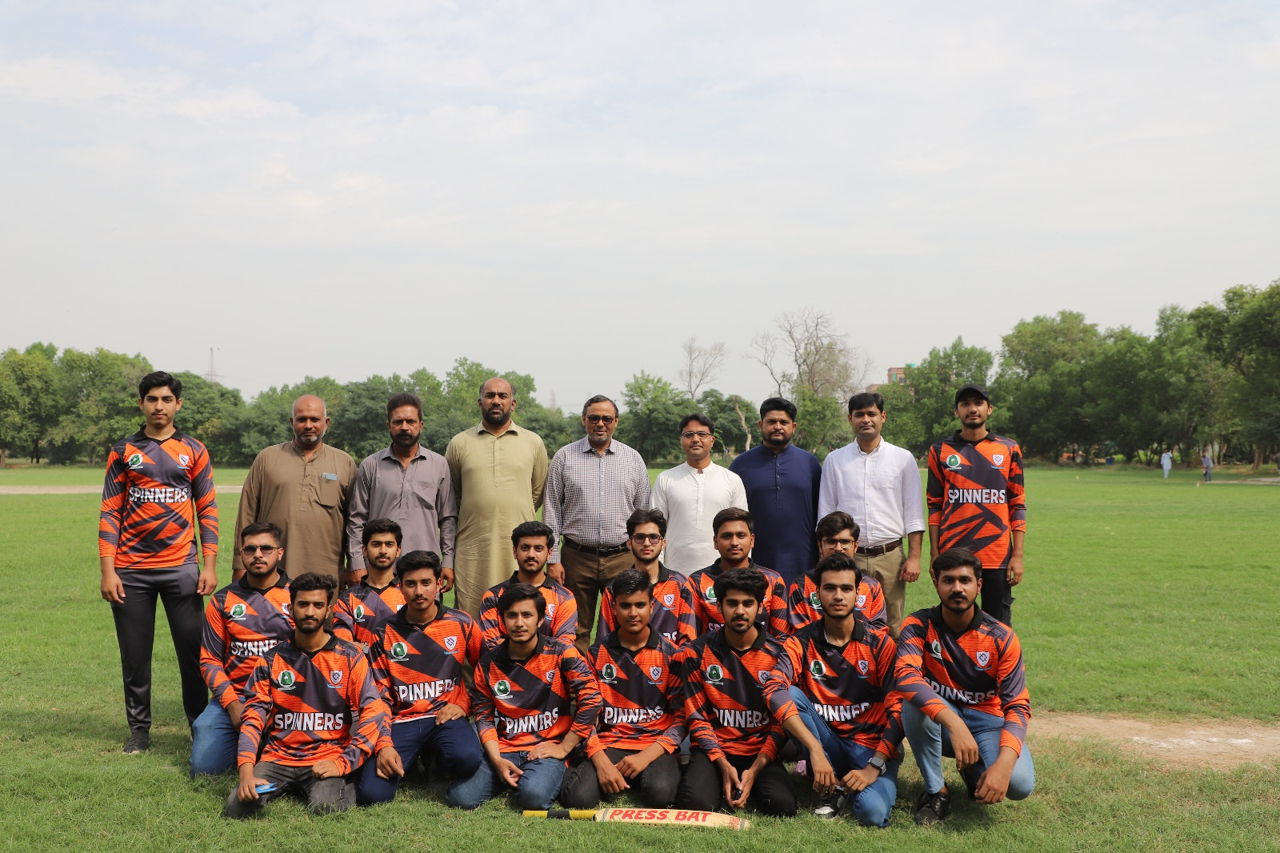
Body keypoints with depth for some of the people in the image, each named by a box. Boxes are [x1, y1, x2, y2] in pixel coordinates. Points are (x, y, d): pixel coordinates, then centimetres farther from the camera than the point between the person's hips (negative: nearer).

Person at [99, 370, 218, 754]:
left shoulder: (194, 451, 7)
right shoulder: (123, 452, 7)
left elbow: (207, 510, 7)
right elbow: (110, 512, 4)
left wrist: (210, 565, -2)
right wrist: (107, 570, -4)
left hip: (181, 568, 0)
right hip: (131, 571, 1)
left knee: (193, 651, 0)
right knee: (134, 657, 6)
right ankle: (139, 729, 18)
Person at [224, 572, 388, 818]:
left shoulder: (350, 658, 1)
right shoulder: (272, 660, 7)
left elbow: (373, 713, -6)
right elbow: (253, 718, 2)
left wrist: (343, 762, -17)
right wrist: (247, 772, -14)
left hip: (327, 757, -2)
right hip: (277, 757, 3)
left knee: (326, 807, -30)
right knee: (237, 807, -21)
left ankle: (342, 784, 5)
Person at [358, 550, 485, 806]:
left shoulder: (461, 624, 3)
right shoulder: (384, 634, 5)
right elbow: (379, 696, 4)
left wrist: (465, 703, -1)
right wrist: (383, 745, -9)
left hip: (445, 717, 0)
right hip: (401, 720, 1)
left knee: (467, 758, -35)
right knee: (371, 794, -23)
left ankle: (436, 759, 4)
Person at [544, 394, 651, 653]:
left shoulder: (633, 459, 9)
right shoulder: (564, 457, 5)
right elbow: (551, 511, 5)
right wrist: (553, 559, -2)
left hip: (623, 557, 1)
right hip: (577, 558, -1)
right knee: (576, 632, 4)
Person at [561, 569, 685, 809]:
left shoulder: (669, 655, 3)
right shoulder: (597, 654, 7)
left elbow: (681, 717, 0)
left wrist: (646, 756, -14)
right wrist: (601, 762, -13)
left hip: (655, 745, -1)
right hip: (608, 744, 1)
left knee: (659, 793, -33)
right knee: (577, 797, -27)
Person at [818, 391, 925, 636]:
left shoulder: (903, 459, 6)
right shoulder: (834, 460, 8)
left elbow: (914, 513, 5)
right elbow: (825, 513, 9)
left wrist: (914, 557, -3)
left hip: (890, 557, 0)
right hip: (847, 558, 0)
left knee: (893, 628, 2)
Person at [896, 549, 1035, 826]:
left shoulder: (1001, 637, -11)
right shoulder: (919, 626, -13)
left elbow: (1017, 706, -15)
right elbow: (905, 675, -32)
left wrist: (1004, 763, -34)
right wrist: (954, 724, -46)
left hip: (987, 722, 1)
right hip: (937, 724, 0)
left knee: (1019, 783, -28)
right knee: (915, 700, -33)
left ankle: (974, 771, 11)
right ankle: (936, 791, -14)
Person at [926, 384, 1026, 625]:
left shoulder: (1009, 449, 6)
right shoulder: (941, 450, 6)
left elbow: (1018, 505, 6)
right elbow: (935, 506, 7)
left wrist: (1018, 555, 0)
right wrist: (934, 555, 2)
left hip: (998, 557, 0)